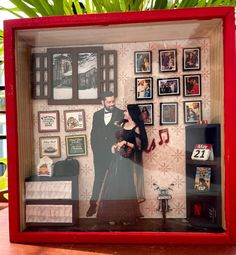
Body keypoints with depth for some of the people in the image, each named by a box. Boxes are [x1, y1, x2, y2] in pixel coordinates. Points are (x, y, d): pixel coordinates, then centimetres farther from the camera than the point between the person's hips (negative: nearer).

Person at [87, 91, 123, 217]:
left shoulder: (121, 114, -2)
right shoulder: (97, 115, 8)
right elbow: (93, 134, 10)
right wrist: (95, 150, 2)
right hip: (99, 154, 2)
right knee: (98, 179, 8)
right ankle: (93, 205, 18)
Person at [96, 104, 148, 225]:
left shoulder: (136, 128, -10)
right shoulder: (124, 124, 12)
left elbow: (139, 147, -11)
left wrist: (126, 143, -18)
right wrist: (115, 145, 3)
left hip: (127, 160, -7)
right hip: (118, 158, 7)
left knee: (126, 186, 0)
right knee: (114, 186, 9)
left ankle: (127, 216, 17)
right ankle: (114, 215, 21)